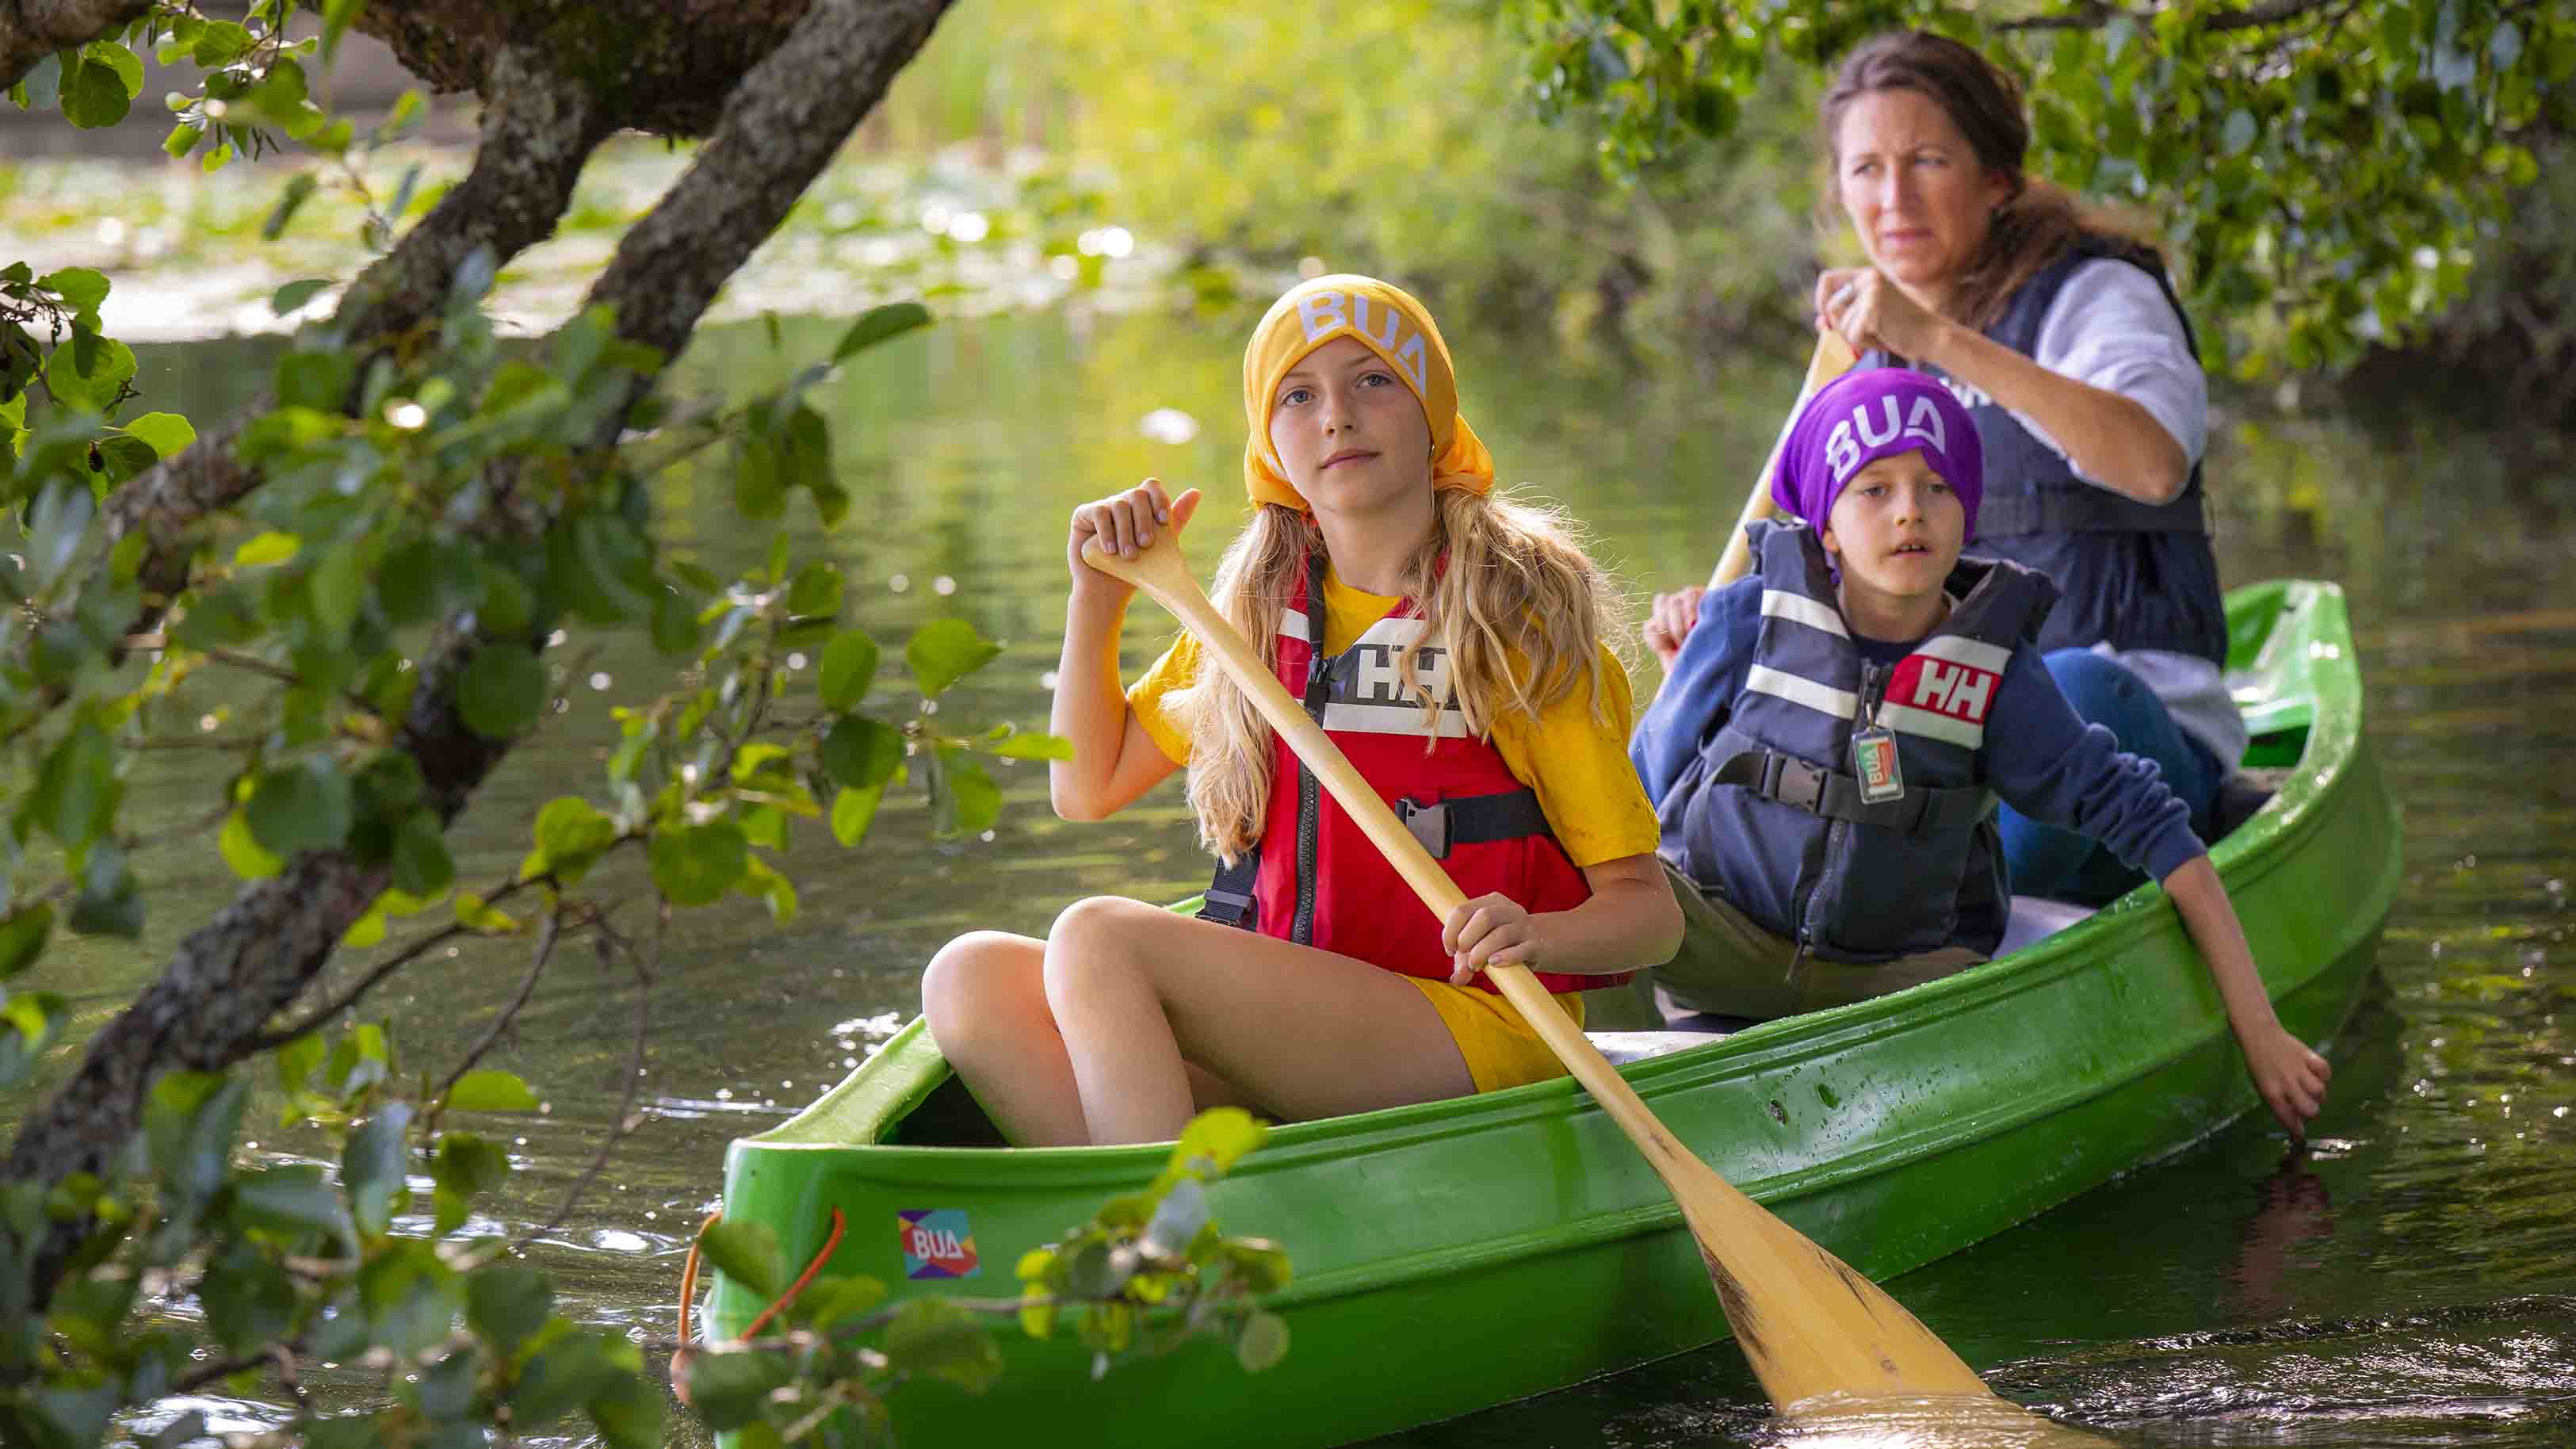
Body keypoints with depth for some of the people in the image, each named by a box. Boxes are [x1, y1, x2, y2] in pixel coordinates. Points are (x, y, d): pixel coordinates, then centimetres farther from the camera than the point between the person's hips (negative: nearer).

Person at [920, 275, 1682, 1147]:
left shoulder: (1527, 624, -2)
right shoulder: (1253, 612, 16)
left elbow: (1647, 909, -4)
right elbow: (1088, 787, 23)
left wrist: (1534, 937, -26)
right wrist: (1097, 598, 9)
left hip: (1477, 1036, -6)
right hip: (1279, 1033, 6)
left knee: (1099, 939, -26)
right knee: (971, 978, -17)